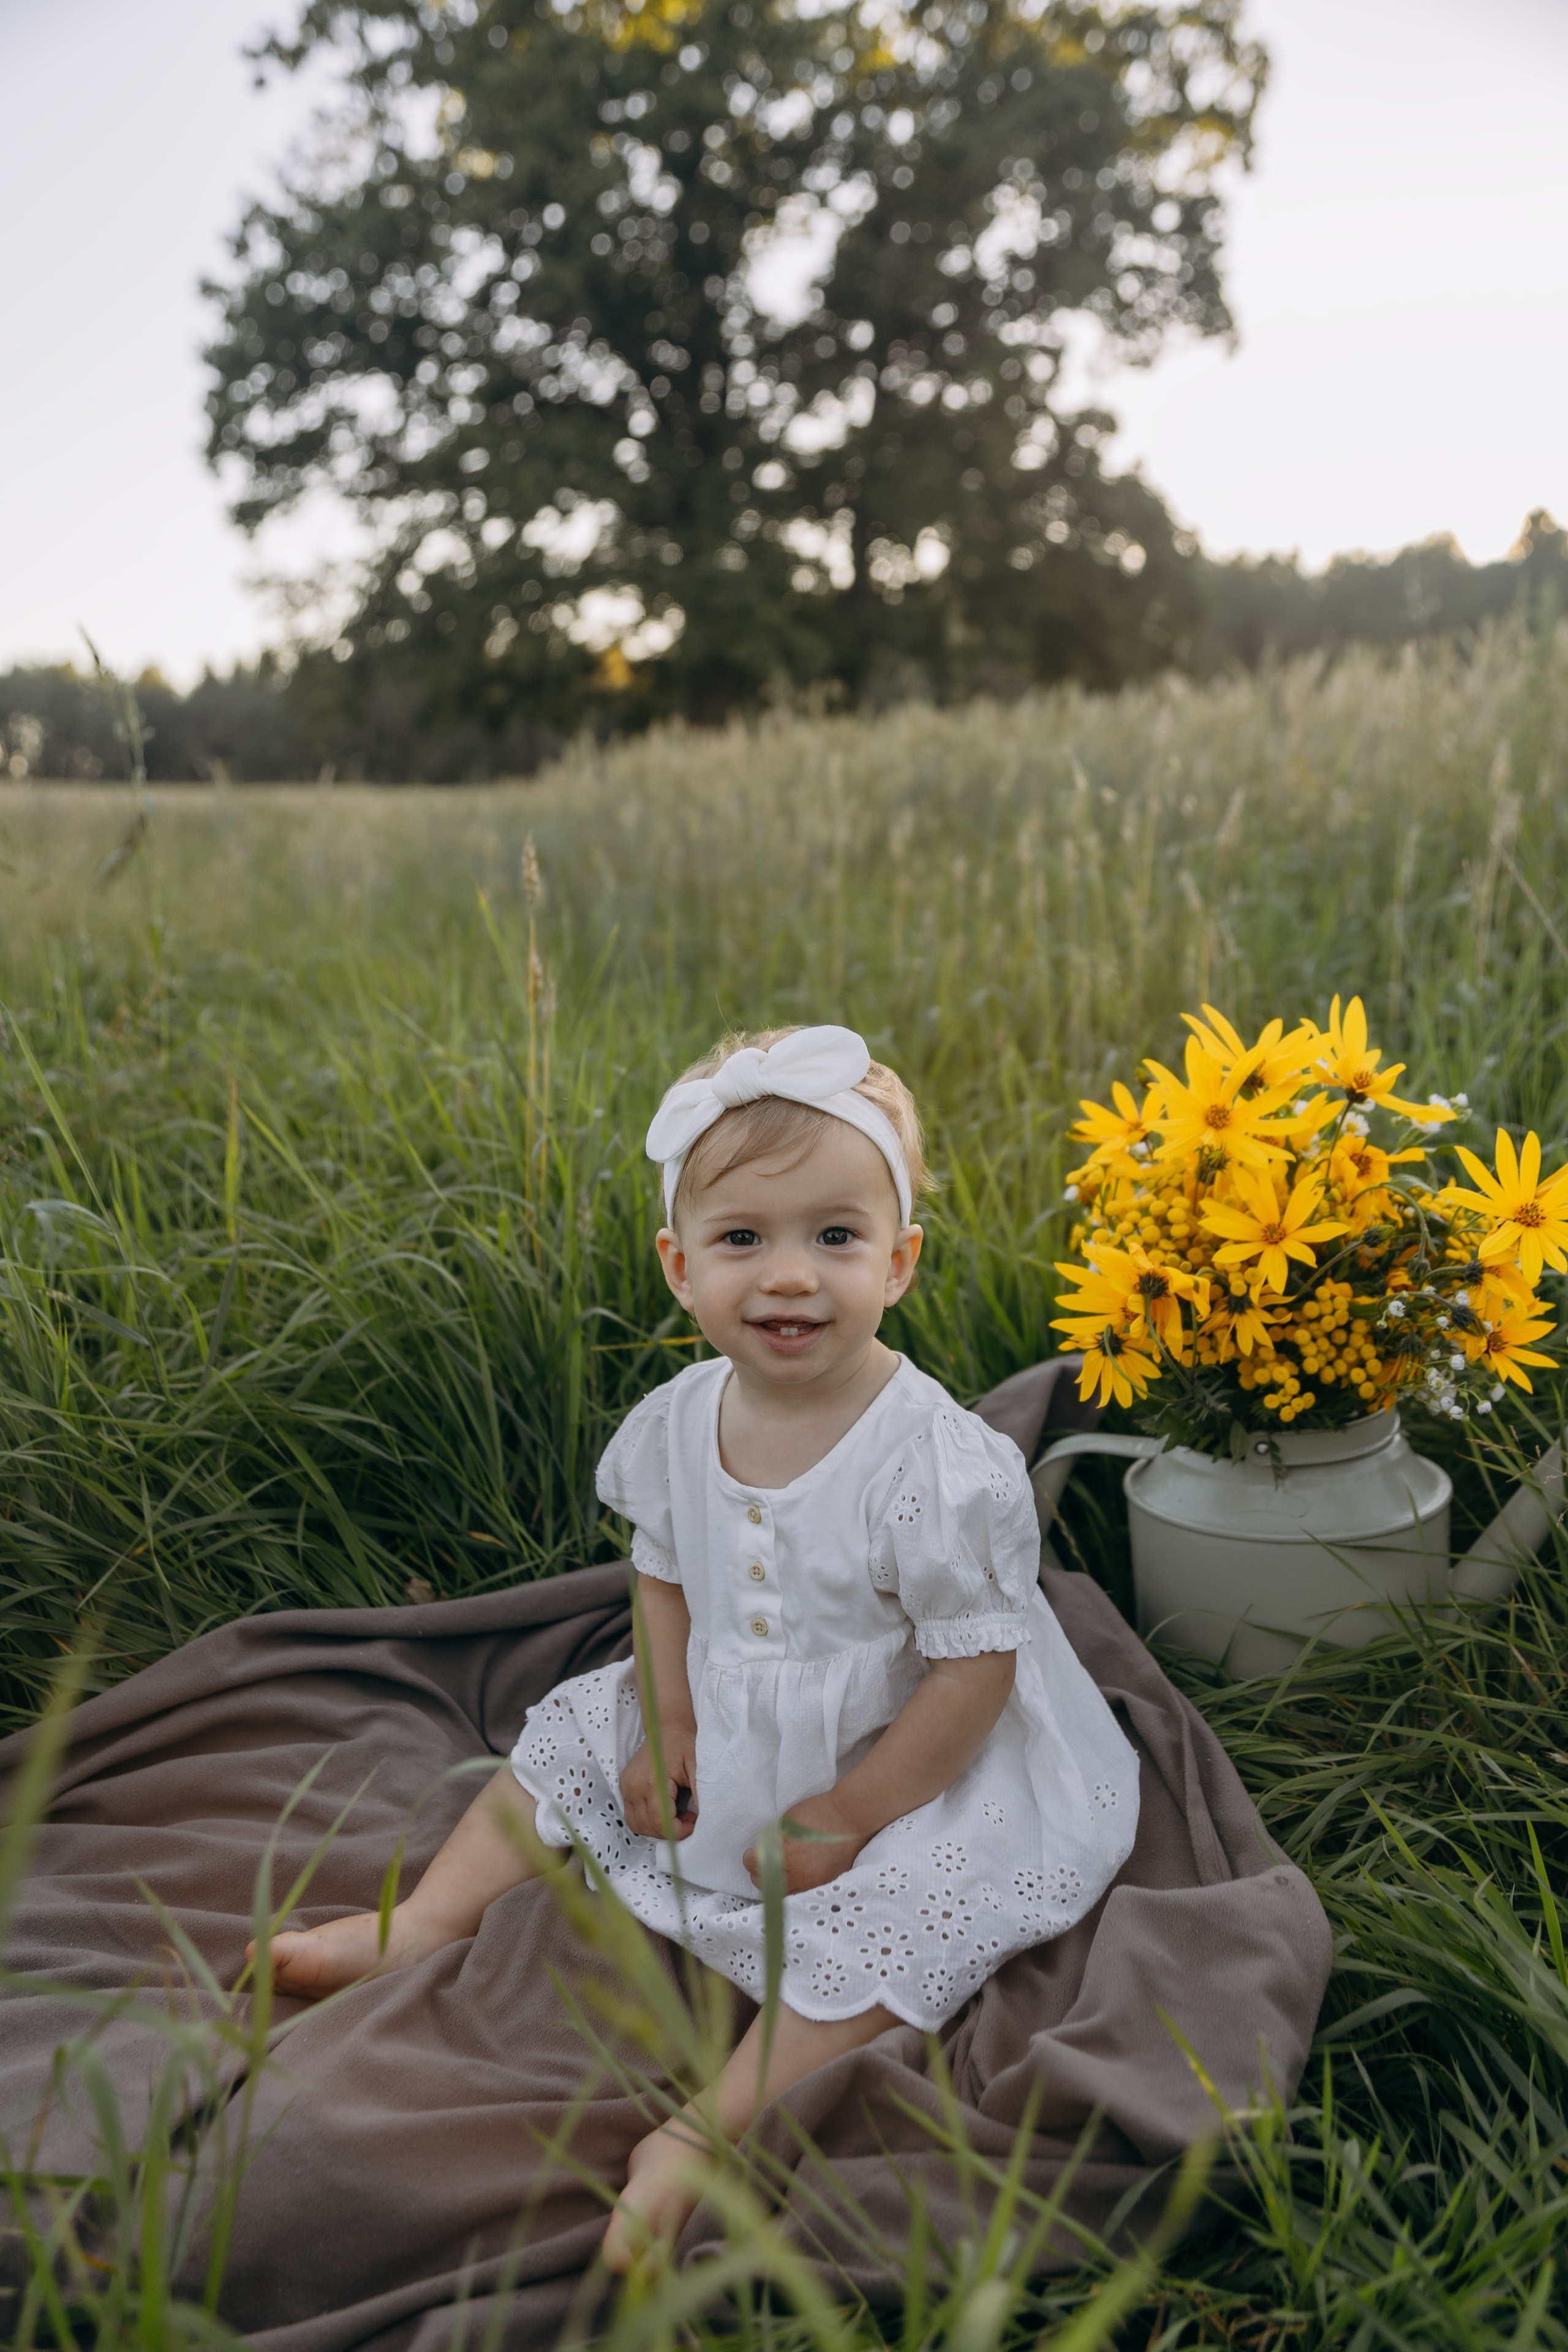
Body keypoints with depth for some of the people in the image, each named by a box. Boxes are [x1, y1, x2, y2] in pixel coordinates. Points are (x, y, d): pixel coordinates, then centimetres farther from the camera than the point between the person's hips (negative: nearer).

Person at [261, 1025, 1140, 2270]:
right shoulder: (681, 1423, -12)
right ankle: (427, 1920, 20)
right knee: (578, 1733, 9)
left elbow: (977, 1667, -24)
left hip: (902, 1762, -6)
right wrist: (668, 1725, -3)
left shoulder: (937, 1464, -31)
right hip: (731, 1734, 6)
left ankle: (706, 2128, -24)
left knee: (893, 1912, -27)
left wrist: (848, 1816, -20)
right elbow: (668, 1573, 6)